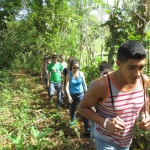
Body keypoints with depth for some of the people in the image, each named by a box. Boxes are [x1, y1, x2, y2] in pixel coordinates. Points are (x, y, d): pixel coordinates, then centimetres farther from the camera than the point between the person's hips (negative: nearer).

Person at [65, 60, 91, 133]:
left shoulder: (81, 73, -8)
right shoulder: (69, 75, -12)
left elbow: (84, 83, 4)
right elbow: (67, 86, -15)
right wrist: (69, 96, -27)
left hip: (80, 94, 0)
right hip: (72, 95, 0)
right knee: (72, 109, 19)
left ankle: (87, 128, -4)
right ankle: (72, 120, 50)